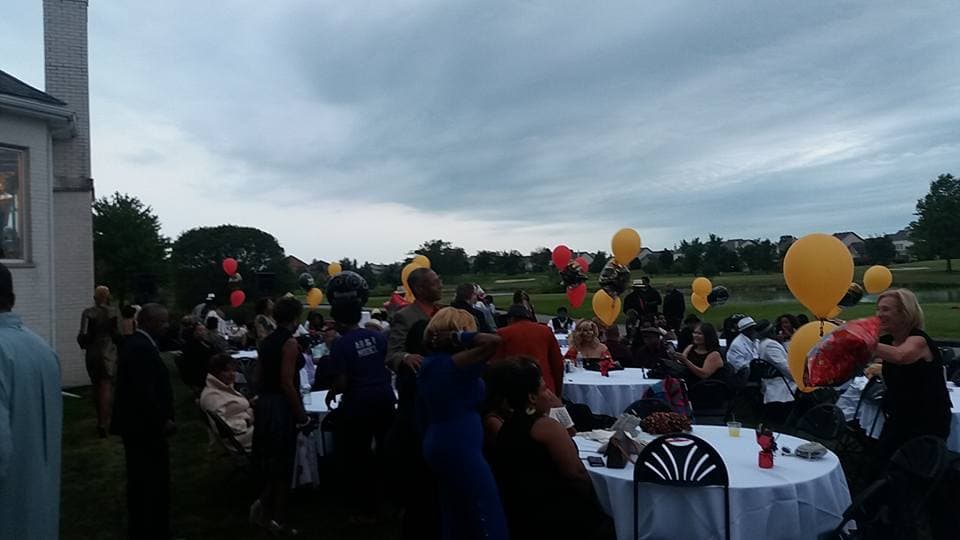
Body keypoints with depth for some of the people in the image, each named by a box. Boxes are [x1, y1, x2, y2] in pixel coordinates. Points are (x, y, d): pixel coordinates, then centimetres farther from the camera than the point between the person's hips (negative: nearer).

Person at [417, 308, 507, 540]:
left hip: (438, 444, 10)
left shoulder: (430, 363, 9)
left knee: (456, 516, 20)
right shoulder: (456, 364, -19)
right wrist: (458, 337, -19)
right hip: (460, 447, -10)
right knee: (487, 520, -2)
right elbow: (494, 340, -29)